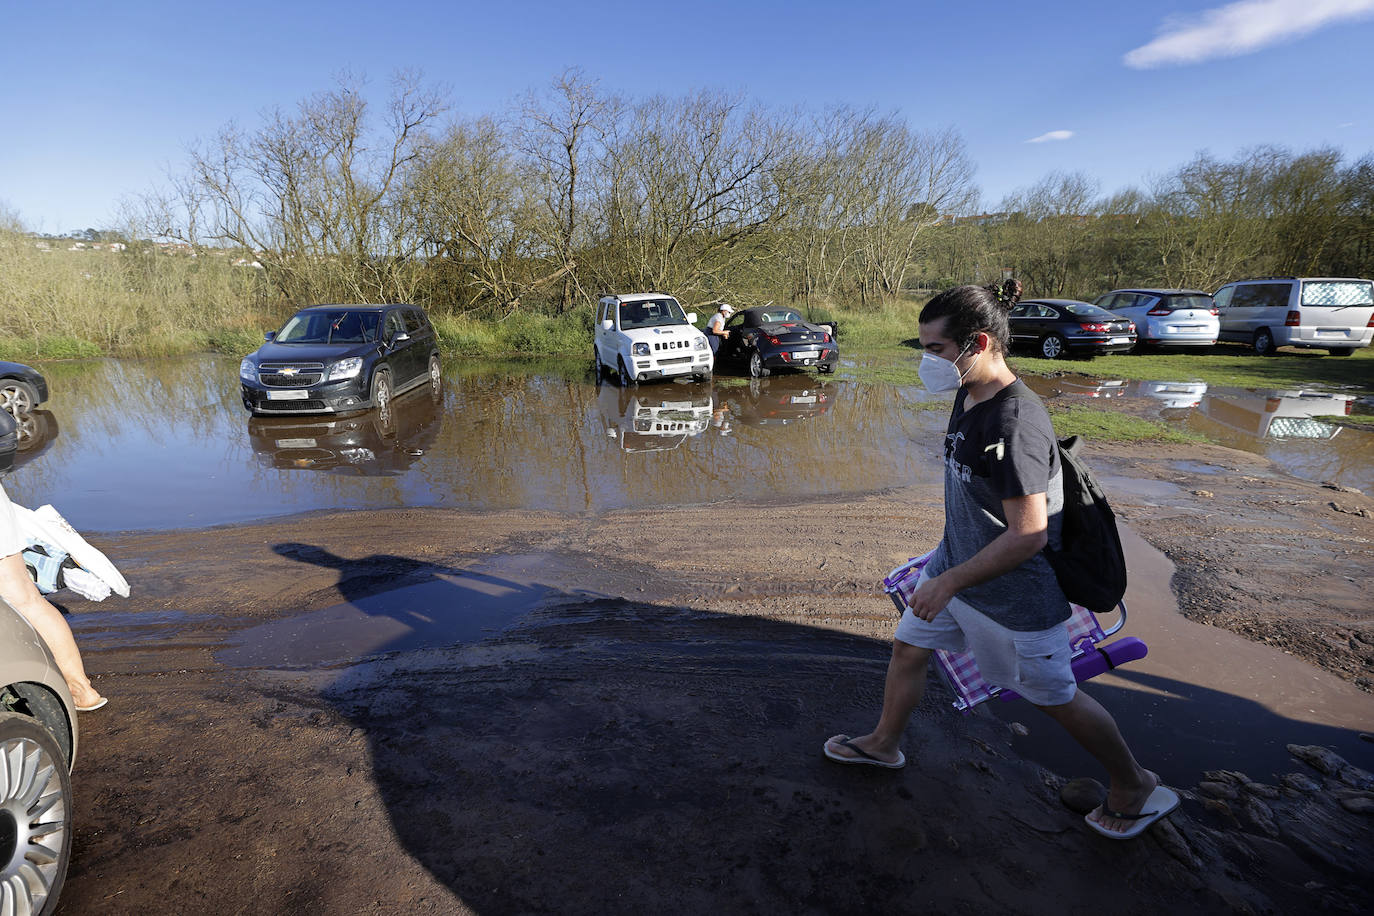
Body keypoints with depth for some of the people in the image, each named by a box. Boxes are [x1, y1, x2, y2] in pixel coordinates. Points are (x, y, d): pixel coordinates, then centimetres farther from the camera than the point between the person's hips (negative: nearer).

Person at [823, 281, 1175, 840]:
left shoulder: (1015, 422, -30)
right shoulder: (969, 396, 0)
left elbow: (1028, 535, -29)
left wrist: (949, 582, -24)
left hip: (1013, 594, -8)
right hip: (956, 563, 9)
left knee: (1055, 697, 11)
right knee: (908, 648, 18)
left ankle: (1136, 787, 36)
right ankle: (884, 743, 42)